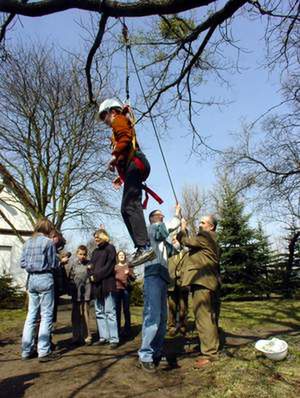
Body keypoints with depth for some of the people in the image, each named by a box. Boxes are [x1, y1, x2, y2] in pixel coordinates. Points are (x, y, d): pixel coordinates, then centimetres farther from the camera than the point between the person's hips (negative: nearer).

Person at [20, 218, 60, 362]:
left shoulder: (28, 242, 9)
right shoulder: (48, 242, -9)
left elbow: (22, 263, 8)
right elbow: (53, 264, -7)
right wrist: (61, 261, 13)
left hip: (32, 279, 7)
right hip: (45, 279, -6)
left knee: (31, 315, 12)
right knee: (46, 316, -1)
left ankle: (27, 350, 18)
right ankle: (44, 352, 1)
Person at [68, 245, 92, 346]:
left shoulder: (88, 263, 3)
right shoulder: (73, 263, 2)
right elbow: (70, 278, 4)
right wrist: (71, 290, -1)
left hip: (86, 292, -1)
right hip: (76, 292, 1)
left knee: (85, 314, 1)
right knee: (76, 315, 7)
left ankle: (87, 337, 9)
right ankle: (76, 337, 17)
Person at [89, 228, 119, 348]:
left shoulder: (110, 248, 0)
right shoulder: (95, 251, 21)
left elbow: (109, 266, -10)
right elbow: (91, 266, 15)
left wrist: (97, 276, -13)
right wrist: (91, 275, -6)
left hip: (107, 284, -7)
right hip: (96, 285, 7)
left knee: (110, 312, -6)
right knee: (99, 313, 9)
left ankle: (114, 339, -3)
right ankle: (103, 337, 17)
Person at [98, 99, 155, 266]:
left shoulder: (119, 120, 8)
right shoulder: (124, 125, 36)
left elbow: (125, 138, -14)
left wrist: (114, 156, -18)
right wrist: (122, 176, 27)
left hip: (134, 164, -10)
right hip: (133, 166, 10)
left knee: (131, 206, -21)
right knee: (126, 209, 4)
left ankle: (145, 247, -29)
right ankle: (142, 248, -2)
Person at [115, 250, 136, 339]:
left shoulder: (128, 266, 11)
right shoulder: (115, 267, 15)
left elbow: (133, 278, 6)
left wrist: (129, 273, -12)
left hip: (126, 289, -1)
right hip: (117, 289, 1)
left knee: (126, 310, -2)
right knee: (117, 310, 0)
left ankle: (127, 330, 5)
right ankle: (117, 330, 8)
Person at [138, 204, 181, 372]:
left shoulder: (161, 239, 28)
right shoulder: (152, 228, 0)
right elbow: (172, 225, -13)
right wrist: (178, 213, 7)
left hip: (162, 277, 10)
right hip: (153, 276, -10)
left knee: (162, 319, 11)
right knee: (153, 317, -12)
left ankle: (157, 353, 19)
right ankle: (145, 356, -6)